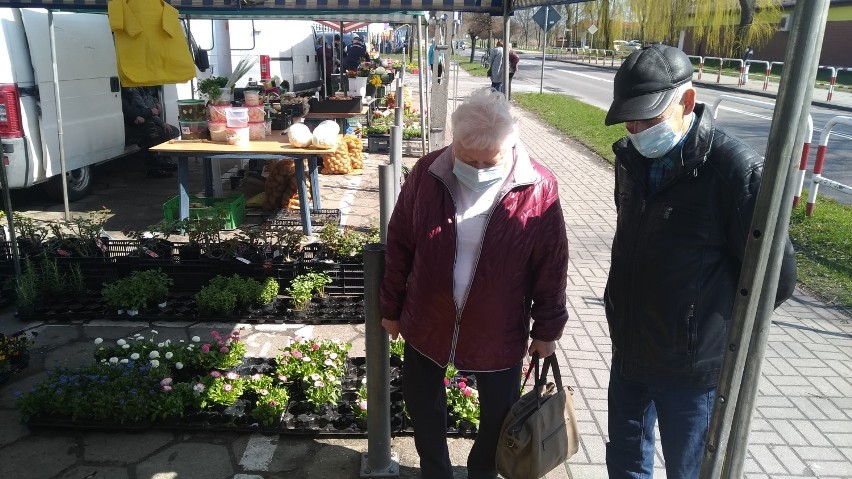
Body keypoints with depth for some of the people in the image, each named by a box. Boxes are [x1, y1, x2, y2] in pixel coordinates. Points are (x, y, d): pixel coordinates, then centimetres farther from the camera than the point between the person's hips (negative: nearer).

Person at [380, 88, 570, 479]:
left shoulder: (539, 189, -17)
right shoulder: (427, 173, -12)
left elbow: (551, 266, -7)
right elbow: (399, 245, -2)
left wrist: (547, 328, 1)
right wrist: (391, 308, 5)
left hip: (499, 333, -1)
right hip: (426, 325, 2)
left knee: (499, 415, 19)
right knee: (422, 404, 20)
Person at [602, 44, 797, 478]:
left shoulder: (737, 170, -22)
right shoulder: (631, 158, 0)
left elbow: (777, 278, -15)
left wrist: (712, 320, -3)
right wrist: (623, 308, 13)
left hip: (692, 366, -6)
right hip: (628, 353, 6)